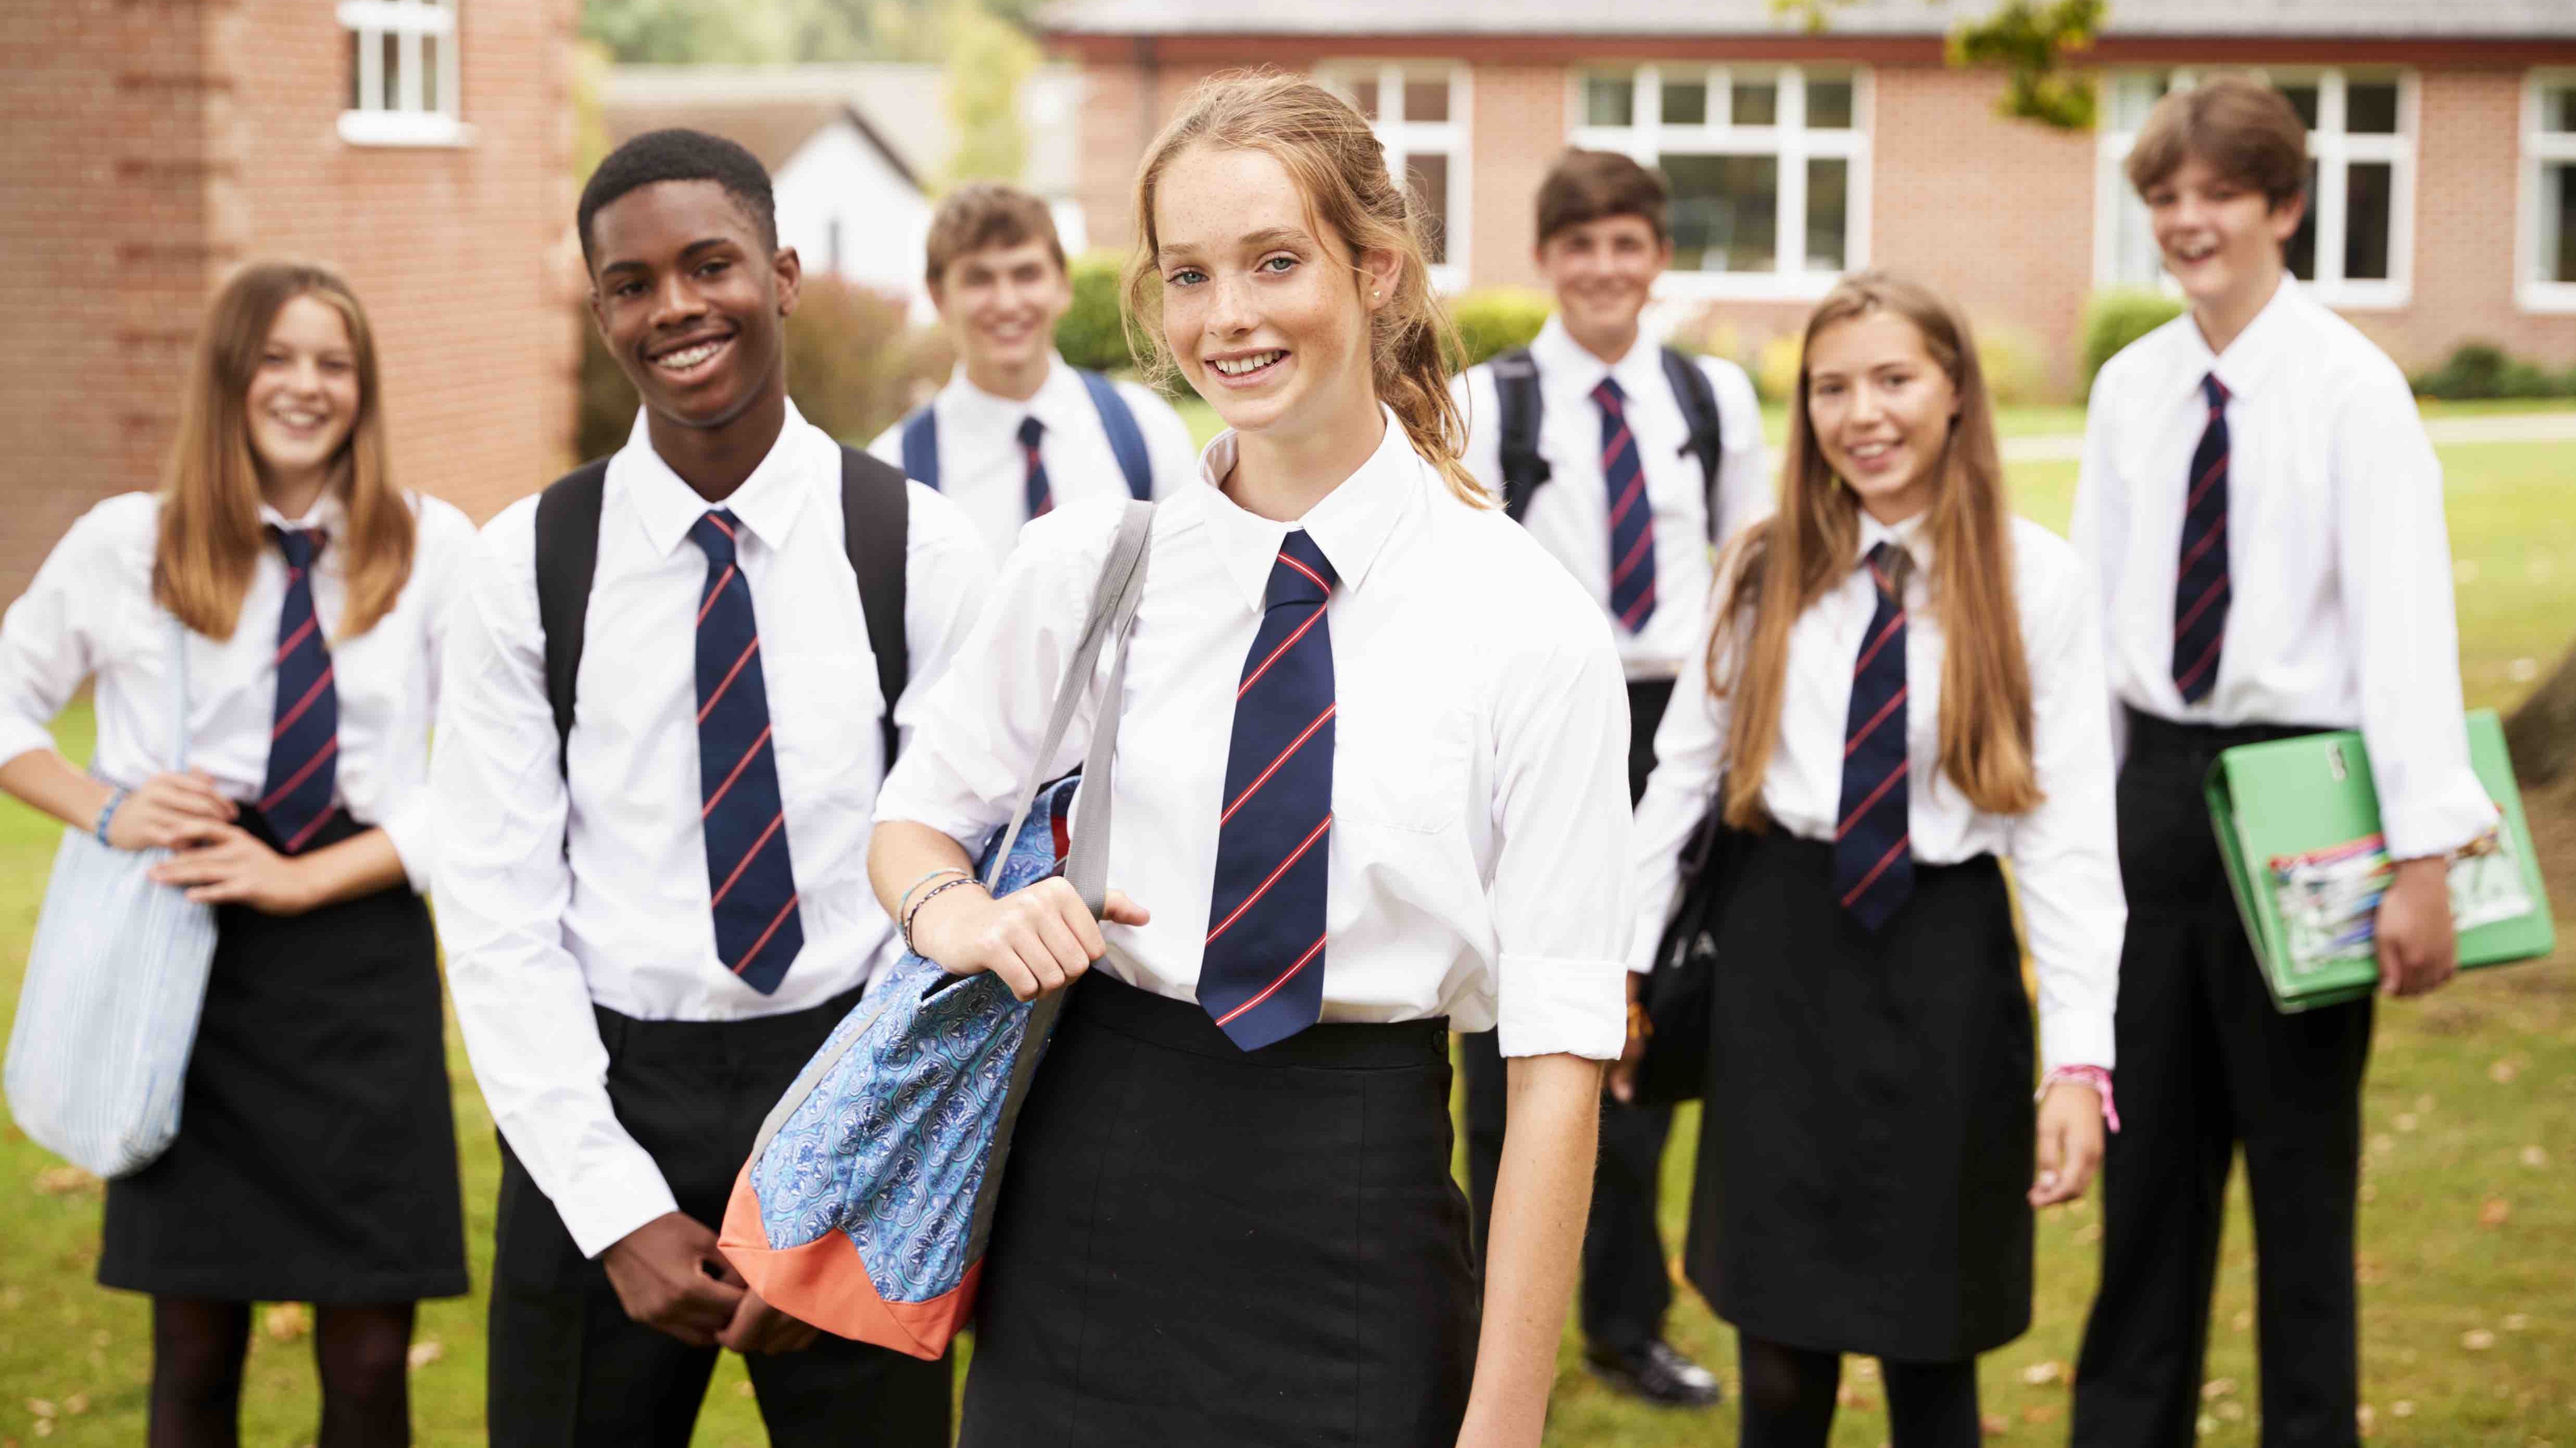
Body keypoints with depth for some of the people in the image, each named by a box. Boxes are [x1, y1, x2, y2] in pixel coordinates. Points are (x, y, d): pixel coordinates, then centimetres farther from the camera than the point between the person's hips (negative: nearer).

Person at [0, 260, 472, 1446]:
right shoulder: (128, 545, 5)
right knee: (196, 1351, 5)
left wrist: (306, 877, -12)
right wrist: (107, 811, -3)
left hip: (363, 951, 0)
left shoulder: (433, 549, 2)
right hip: (191, 959, 1)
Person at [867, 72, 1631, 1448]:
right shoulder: (1083, 567, 0)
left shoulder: (1527, 624, -8)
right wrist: (960, 915, -9)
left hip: (1360, 1229, -2)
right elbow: (913, 819, 15)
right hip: (1088, 1216, 2)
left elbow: (1558, 1050, -10)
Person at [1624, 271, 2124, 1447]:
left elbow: (2068, 828, -8)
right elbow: (1682, 770, 5)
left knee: (1933, 1351, 8)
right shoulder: (1769, 570, 2)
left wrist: (2080, 1062, -13)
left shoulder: (2033, 580, -5)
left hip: (1946, 953, -1)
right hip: (1784, 949, 1)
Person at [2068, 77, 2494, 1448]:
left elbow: (2405, 617, -15)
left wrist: (2420, 859, -20)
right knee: (2149, 1145, 14)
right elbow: (2094, 605, 10)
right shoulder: (2130, 387, 6)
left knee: (2300, 1157, 6)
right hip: (2157, 778, 5)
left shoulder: (2350, 387, -10)